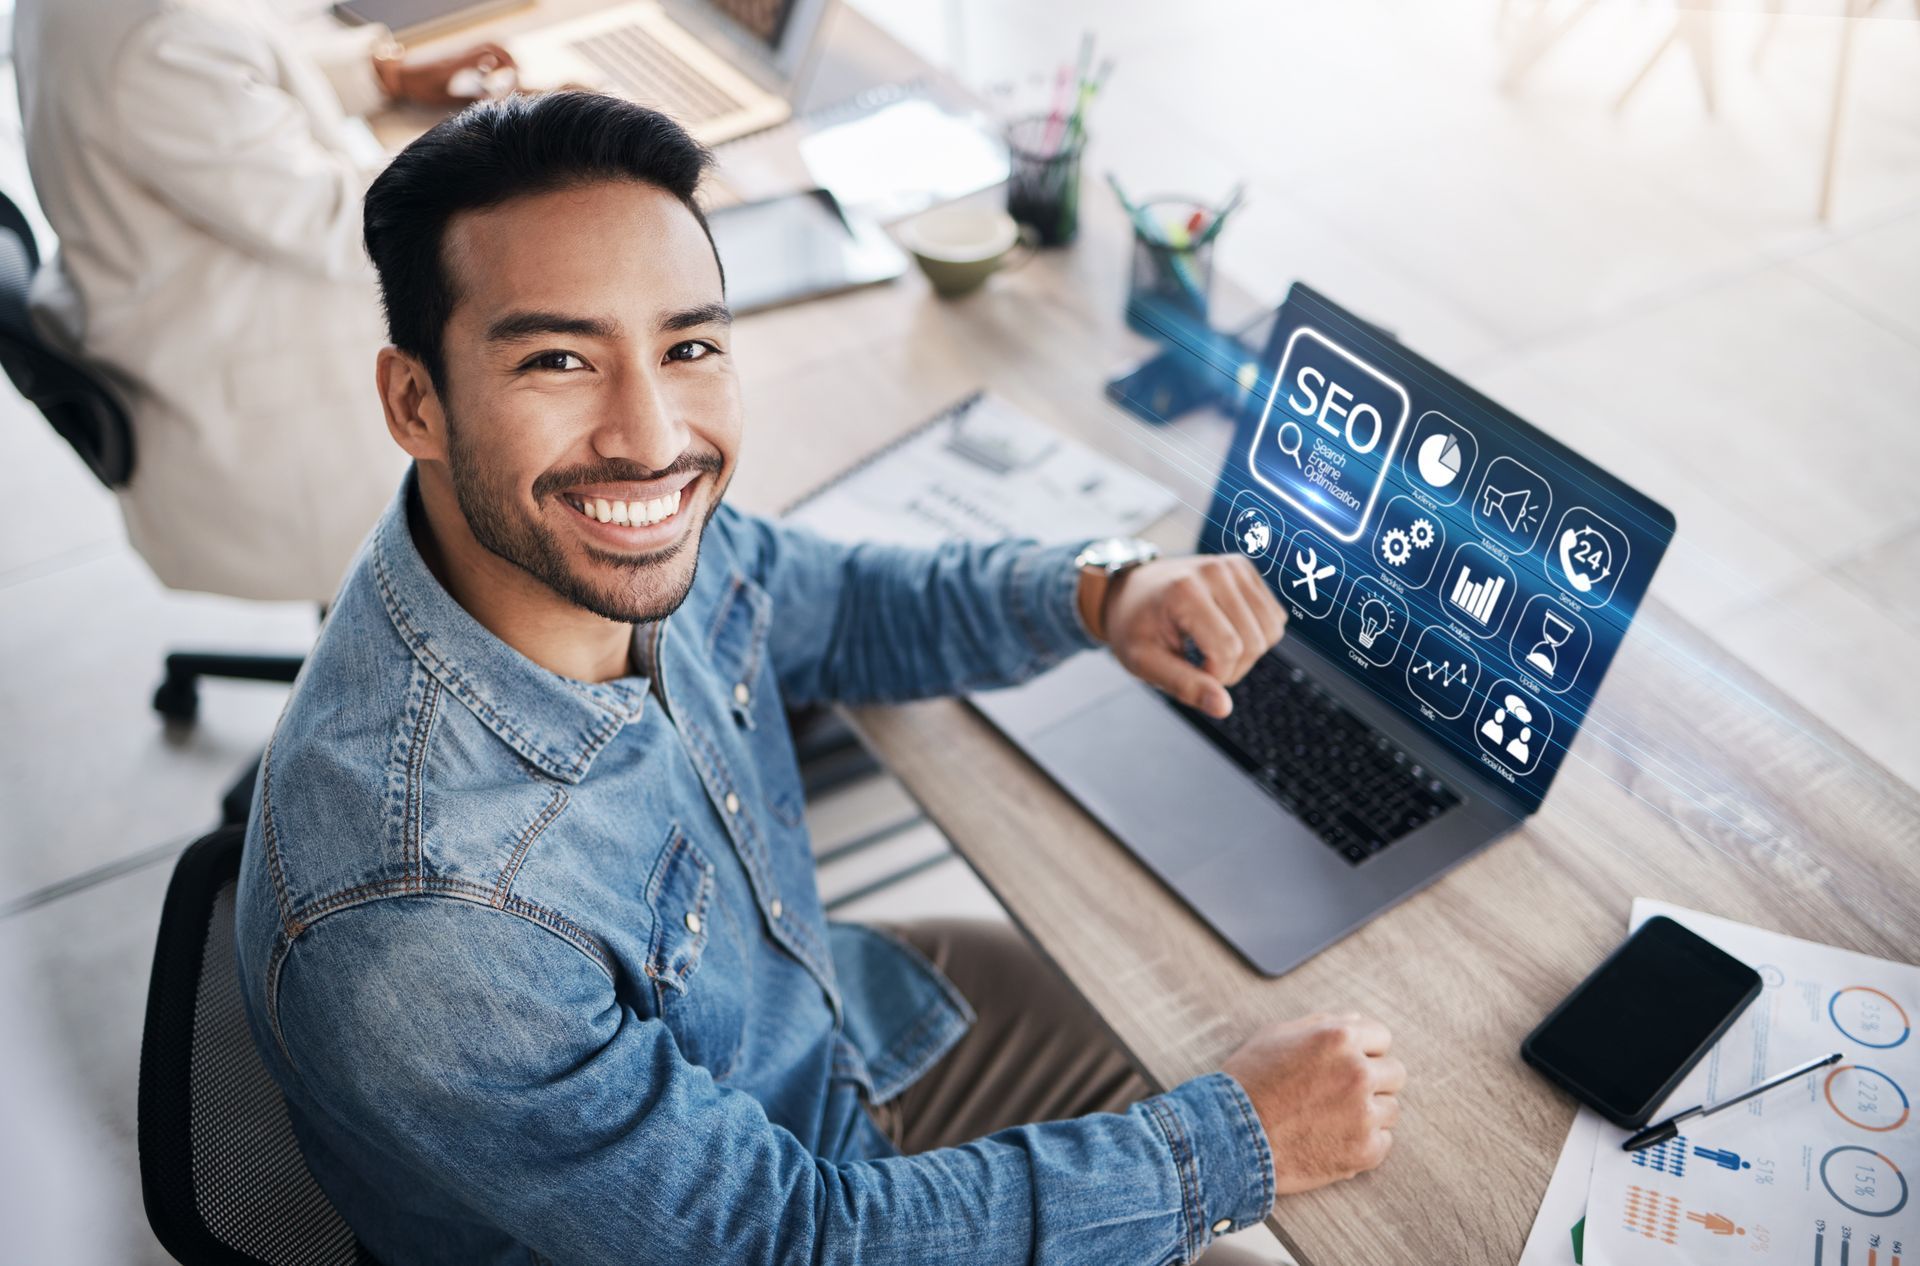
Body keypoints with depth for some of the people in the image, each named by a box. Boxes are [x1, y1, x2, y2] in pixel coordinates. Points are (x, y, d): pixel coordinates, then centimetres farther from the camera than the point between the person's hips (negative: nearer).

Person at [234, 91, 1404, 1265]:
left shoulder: (631, 525, -20)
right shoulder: (418, 922, -40)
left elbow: (841, 607, 3)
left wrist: (1101, 594, -16)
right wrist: (1241, 1142, -23)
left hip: (834, 1024, 6)